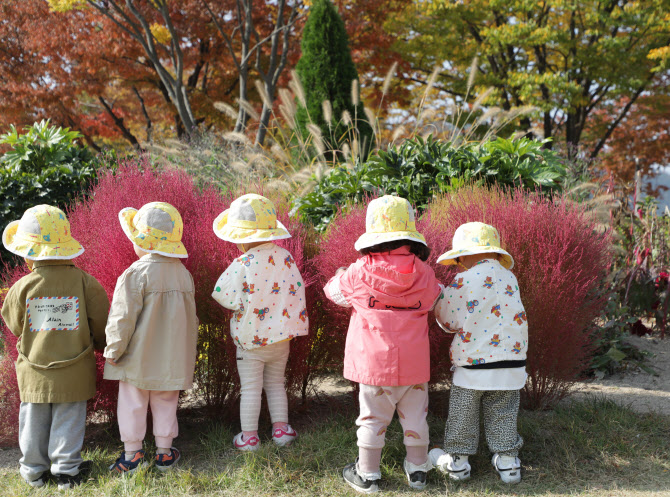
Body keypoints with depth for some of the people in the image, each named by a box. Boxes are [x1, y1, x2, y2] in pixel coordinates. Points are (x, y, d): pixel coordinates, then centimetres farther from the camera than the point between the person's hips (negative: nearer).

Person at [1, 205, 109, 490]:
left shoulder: (23, 287, -13)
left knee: (34, 419, 15)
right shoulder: (85, 282, -13)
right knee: (68, 420, 10)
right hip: (73, 370, -1)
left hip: (34, 371, 1)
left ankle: (34, 471, 27)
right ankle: (67, 471, 17)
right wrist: (98, 345, 15)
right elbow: (100, 322, -5)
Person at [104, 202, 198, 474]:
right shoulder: (183, 273, 3)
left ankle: (132, 454, 17)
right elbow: (190, 317, 11)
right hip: (172, 357, 5)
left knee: (132, 403, 9)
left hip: (138, 357, -5)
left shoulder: (137, 274, -17)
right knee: (165, 403, 16)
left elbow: (123, 317, -16)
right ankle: (164, 453, 24)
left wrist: (113, 350, -4)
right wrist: (187, 354, 21)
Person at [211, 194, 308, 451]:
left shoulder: (242, 265, -20)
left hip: (251, 338, -4)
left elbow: (225, 296, -16)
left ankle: (249, 437, 17)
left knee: (250, 388, 8)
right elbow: (296, 289, 0)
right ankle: (281, 428, 26)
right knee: (276, 383, 21)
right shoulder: (285, 257, -6)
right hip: (281, 337, 4)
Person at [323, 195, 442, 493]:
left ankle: (367, 475, 21)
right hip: (414, 362, 2)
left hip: (375, 361, -2)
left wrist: (341, 274, 27)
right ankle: (418, 470, 30)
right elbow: (433, 300, 14)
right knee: (414, 416, 16)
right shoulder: (424, 274, -5)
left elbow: (335, 291, 7)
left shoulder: (359, 273, -12)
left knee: (372, 417, 10)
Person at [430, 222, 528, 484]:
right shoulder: (509, 278, 1)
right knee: (502, 416, 15)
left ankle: (457, 461, 23)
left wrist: (440, 296, 13)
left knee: (462, 416, 12)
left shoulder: (462, 282, -12)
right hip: (511, 362, 4)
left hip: (473, 362, -3)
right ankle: (507, 462, 22)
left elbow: (449, 322, -5)